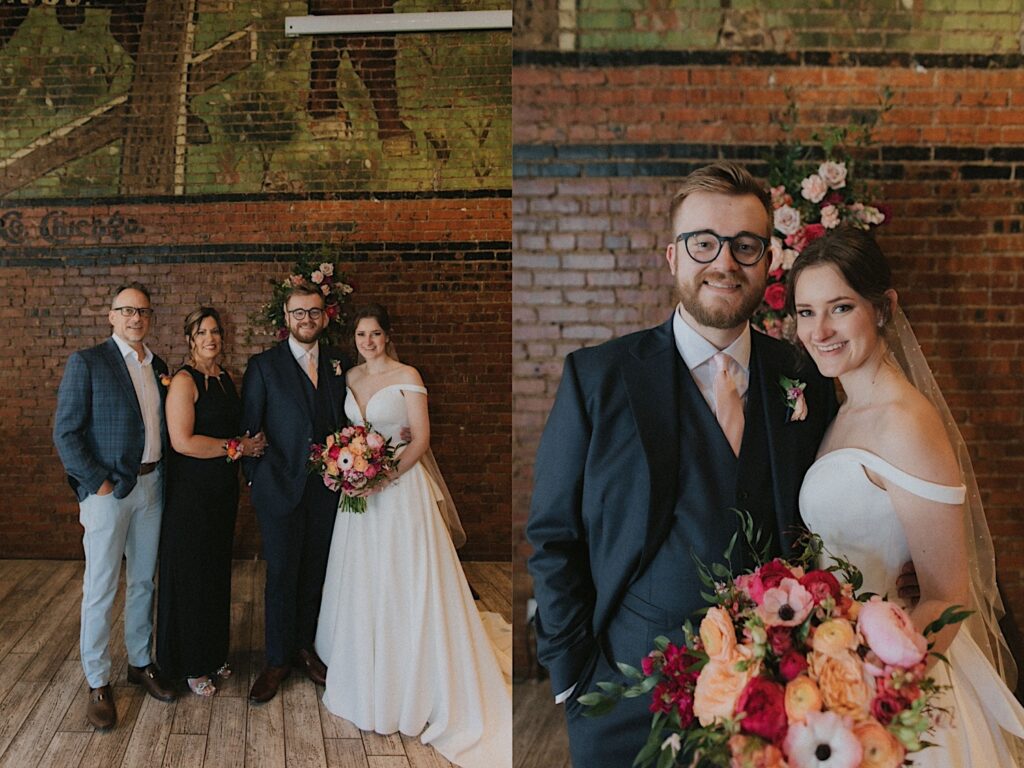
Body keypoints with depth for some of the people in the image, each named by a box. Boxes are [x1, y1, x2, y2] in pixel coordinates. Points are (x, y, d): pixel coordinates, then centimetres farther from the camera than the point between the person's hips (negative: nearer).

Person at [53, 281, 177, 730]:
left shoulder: (158, 367, 10)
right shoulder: (87, 363, -7)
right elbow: (65, 432, -10)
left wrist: (163, 475, 4)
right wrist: (98, 483, -13)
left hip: (151, 486, 5)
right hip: (108, 489, -5)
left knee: (143, 581, 15)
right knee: (100, 589, 2)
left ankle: (140, 662, 30)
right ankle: (97, 683, 15)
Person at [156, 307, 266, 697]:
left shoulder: (227, 379, 10)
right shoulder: (184, 381, -14)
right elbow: (183, 441, -22)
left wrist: (252, 442, 5)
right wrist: (237, 446, -16)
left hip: (223, 487, 7)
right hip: (191, 488, -7)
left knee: (217, 570, 16)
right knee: (191, 573, 5)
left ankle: (213, 653, 31)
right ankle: (191, 665, 20)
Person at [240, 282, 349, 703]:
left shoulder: (340, 363, 6)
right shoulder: (263, 365, -3)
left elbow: (345, 422, 9)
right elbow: (248, 427, -1)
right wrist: (255, 478, -3)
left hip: (327, 489, 3)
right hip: (281, 488, -3)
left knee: (314, 573, 14)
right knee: (281, 574, 5)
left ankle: (304, 646, 32)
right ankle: (277, 660, 21)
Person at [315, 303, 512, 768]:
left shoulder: (407, 377, -7)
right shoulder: (350, 378, 10)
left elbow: (421, 439, -11)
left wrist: (385, 474, -21)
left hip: (400, 487, -5)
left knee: (403, 586, -2)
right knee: (361, 586, 12)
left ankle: (410, 688, 13)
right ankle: (367, 676, 30)